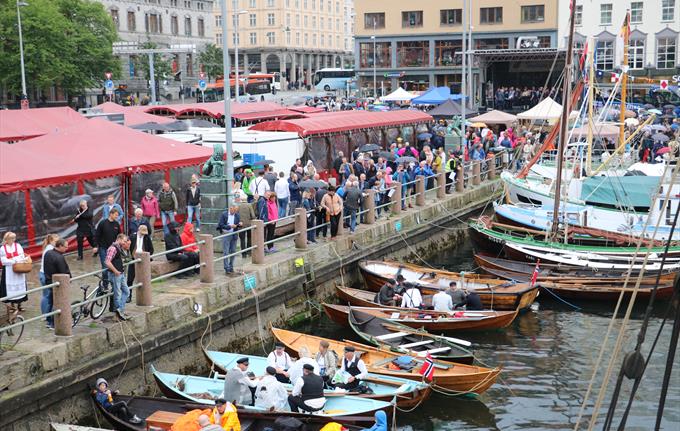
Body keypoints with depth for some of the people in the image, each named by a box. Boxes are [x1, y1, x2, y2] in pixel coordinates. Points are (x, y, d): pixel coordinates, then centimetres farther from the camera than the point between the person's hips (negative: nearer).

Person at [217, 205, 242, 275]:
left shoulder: (237, 216, 7)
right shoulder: (224, 215, -5)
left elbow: (238, 226, 11)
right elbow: (221, 225, -10)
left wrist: (239, 225, -12)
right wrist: (230, 226, -20)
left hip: (234, 235, 4)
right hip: (226, 235, -4)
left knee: (233, 252, 9)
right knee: (226, 252, -5)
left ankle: (231, 267, 21)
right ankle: (227, 268, -2)